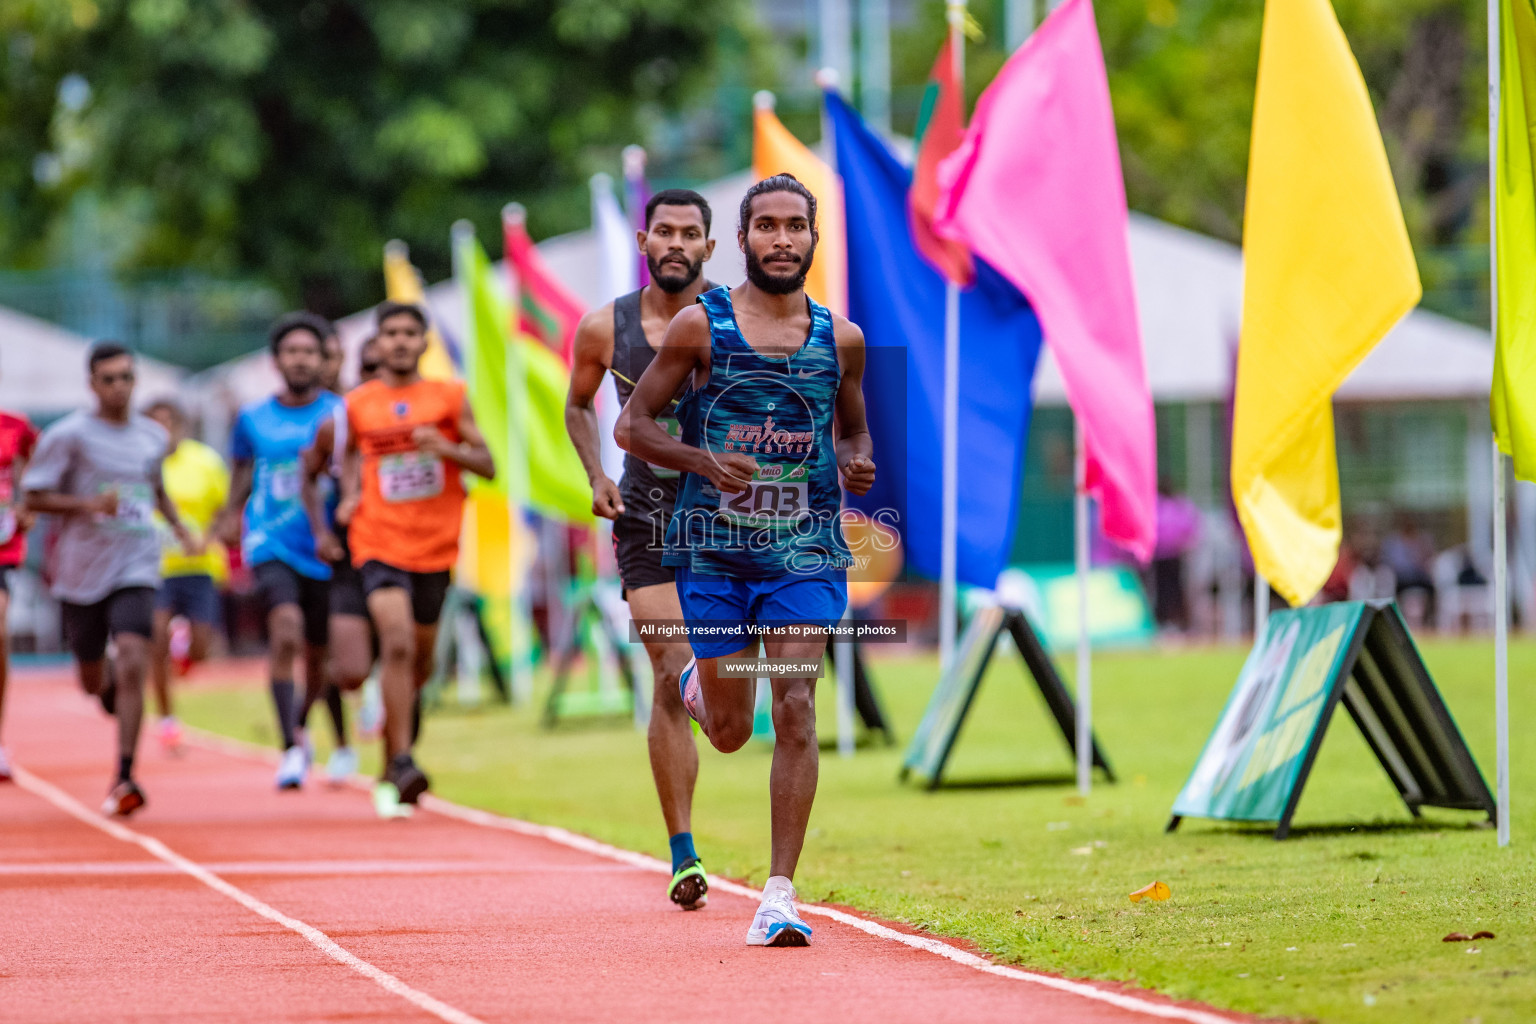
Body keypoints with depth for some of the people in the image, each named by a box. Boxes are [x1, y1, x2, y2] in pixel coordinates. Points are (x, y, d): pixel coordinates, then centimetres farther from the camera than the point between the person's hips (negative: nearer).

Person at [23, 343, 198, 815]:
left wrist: (179, 528, 14)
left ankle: (125, 778, -16)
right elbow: (33, 497, -8)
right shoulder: (68, 435, -7)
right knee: (93, 681, 11)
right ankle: (112, 691, 50)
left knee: (132, 664, -18)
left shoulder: (154, 436, 7)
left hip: (136, 568, 1)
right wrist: (89, 504, -21)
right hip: (82, 572, -1)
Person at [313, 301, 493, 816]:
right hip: (380, 543, -1)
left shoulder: (449, 397, 2)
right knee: (397, 643, -22)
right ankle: (402, 764, -23)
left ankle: (390, 768, 30)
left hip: (435, 546, 1)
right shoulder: (358, 404, 6)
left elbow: (487, 466, 2)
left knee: (419, 660, 11)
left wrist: (446, 447, -17)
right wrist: (349, 495, 7)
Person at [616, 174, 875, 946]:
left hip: (805, 548, 1)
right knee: (730, 731, 7)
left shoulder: (840, 340, 5)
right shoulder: (701, 326, -3)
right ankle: (697, 684, 46)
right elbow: (631, 425, 0)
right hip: (713, 548, -1)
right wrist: (703, 461, -17)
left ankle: (780, 895, -13)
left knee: (795, 708, -14)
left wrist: (858, 464, -3)